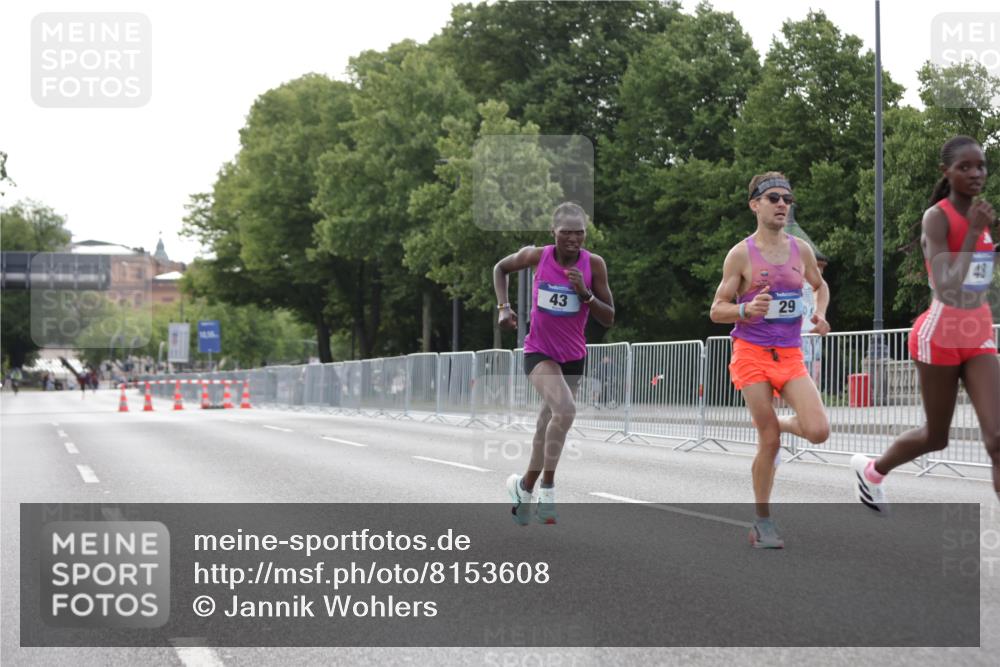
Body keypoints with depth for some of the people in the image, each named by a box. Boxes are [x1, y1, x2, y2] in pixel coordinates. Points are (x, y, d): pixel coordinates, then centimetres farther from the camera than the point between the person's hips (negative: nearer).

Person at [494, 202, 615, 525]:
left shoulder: (594, 264, -11)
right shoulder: (536, 256, -12)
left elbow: (609, 319, -8)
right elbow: (500, 268, 9)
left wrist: (585, 294, -24)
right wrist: (503, 306, -3)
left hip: (573, 356, 3)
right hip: (539, 351, -3)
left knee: (548, 427, 13)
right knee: (565, 410, -27)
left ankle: (525, 487, 33)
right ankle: (547, 487, -12)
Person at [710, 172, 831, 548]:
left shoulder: (801, 250, 7)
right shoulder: (741, 254, -4)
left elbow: (820, 286, 26)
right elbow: (717, 311, -2)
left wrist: (820, 315, 5)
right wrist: (747, 309, -22)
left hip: (791, 355, 3)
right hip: (751, 352, -3)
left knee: (818, 432, -14)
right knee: (769, 443, -5)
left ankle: (778, 425, 21)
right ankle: (763, 523, 12)